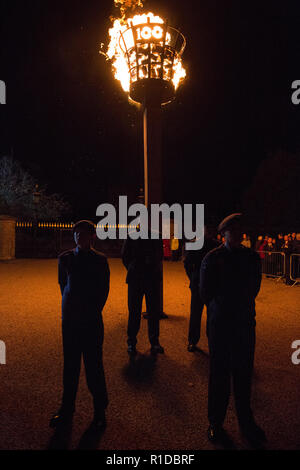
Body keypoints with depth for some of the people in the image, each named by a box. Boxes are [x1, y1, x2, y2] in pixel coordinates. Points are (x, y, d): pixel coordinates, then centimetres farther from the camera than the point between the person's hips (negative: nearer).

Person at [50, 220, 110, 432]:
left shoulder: (100, 260, -4)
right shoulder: (65, 258, 2)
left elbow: (104, 290, 3)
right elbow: (63, 284, 14)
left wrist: (94, 310, 2)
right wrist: (70, 305, 12)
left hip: (92, 319, -2)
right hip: (70, 318, 3)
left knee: (94, 364, 4)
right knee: (70, 364, 13)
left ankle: (100, 410, 22)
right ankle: (67, 409, 30)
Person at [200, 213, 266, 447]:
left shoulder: (252, 257, 5)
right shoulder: (212, 258, -5)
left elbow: (254, 288, 10)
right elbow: (205, 292, -2)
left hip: (245, 323, 3)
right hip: (220, 323, -3)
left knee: (244, 374, 12)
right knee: (219, 375, 7)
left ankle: (246, 421, 29)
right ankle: (216, 422, 24)